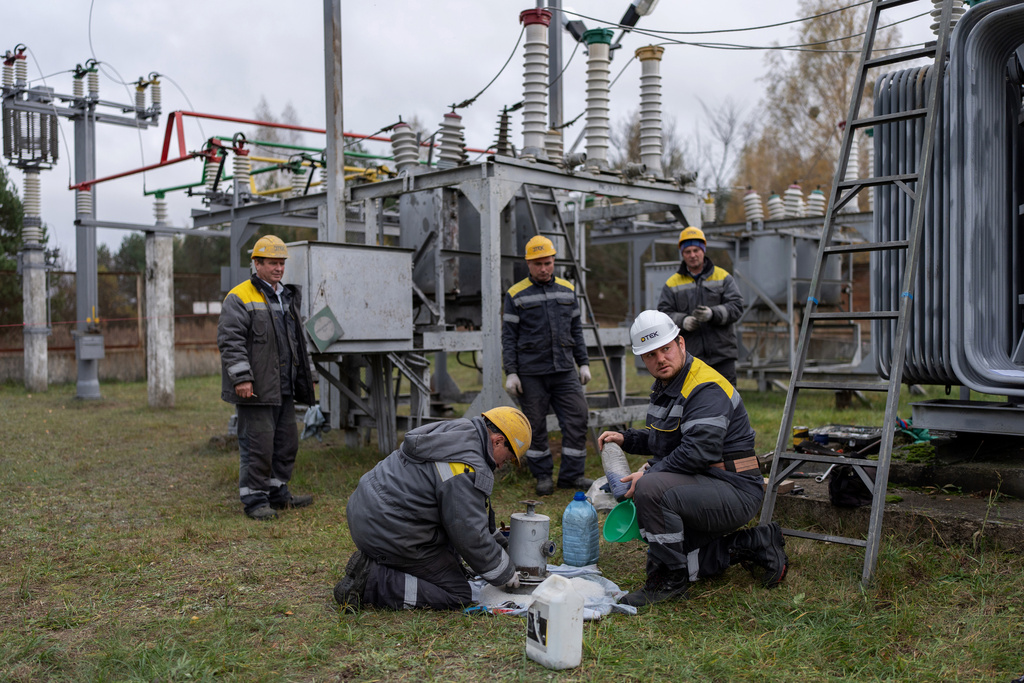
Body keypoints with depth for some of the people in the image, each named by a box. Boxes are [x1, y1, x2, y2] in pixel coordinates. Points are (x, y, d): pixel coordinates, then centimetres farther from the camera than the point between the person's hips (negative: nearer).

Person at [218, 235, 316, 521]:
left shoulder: (287, 297, 19)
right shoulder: (239, 298, -7)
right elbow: (230, 341, -15)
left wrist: (303, 379, 23)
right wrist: (241, 378, -22)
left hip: (283, 389, 8)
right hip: (255, 389, -8)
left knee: (287, 441, 13)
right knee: (257, 444, -5)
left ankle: (278, 492, 26)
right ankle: (254, 499, 5)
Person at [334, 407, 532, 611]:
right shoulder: (467, 469, -20)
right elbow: (470, 536, -17)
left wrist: (499, 540, 31)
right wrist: (505, 573, 0)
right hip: (391, 536, -10)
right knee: (458, 596, 0)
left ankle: (371, 561, 15)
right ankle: (371, 581, -10)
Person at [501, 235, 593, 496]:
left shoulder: (567, 290, 11)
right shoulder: (516, 295, 0)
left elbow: (576, 330, 16)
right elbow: (508, 337, 0)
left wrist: (584, 363, 10)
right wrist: (510, 373, -7)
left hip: (564, 370, 3)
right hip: (530, 373, -3)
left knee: (577, 418, -2)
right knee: (536, 425, 3)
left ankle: (571, 475, 8)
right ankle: (543, 477, 17)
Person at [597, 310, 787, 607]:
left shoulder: (707, 389, -20)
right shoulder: (666, 386, 11)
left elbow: (697, 451, -30)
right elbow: (663, 438, 25)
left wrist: (650, 472, -22)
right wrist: (626, 438, 9)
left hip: (733, 490, -11)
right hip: (704, 487, 11)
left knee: (651, 489, -33)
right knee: (659, 561, 13)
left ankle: (671, 581, -16)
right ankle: (750, 546, 17)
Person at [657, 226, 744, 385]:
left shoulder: (723, 277, 7)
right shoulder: (672, 283, 9)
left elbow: (736, 307, -3)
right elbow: (664, 314, 2)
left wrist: (713, 314, -21)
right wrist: (682, 321, -19)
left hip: (722, 354, 0)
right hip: (690, 357, 1)